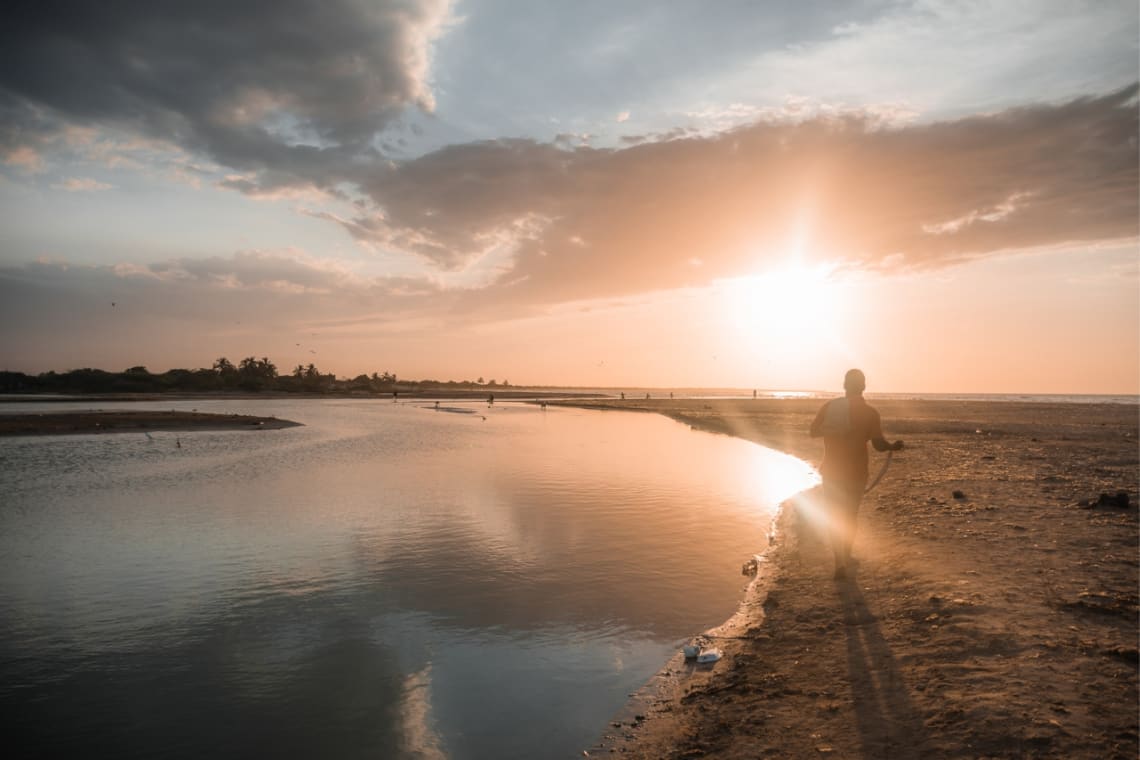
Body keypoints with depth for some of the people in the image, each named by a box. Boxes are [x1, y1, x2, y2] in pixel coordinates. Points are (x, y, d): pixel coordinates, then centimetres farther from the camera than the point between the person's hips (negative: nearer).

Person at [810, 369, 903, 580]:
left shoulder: (829, 406, -4)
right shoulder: (870, 412, -9)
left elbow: (814, 431, 1)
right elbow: (878, 444, -11)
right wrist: (893, 446, 8)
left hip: (832, 471, 1)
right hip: (856, 473, 0)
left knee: (835, 518, 7)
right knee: (850, 516, 19)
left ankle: (840, 562, -7)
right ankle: (846, 557, 32)